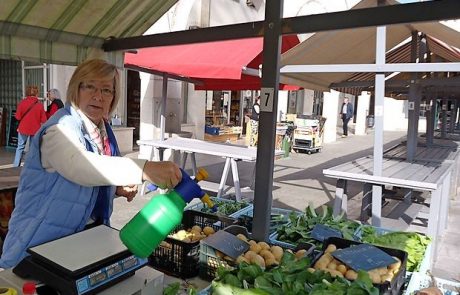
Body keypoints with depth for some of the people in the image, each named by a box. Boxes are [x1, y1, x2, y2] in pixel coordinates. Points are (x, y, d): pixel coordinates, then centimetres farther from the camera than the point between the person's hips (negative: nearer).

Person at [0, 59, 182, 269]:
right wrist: (146, 169, -53)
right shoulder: (60, 129, -19)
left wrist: (118, 188, -3)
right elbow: (78, 165, -42)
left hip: (89, 231, 6)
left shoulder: (103, 130, 4)